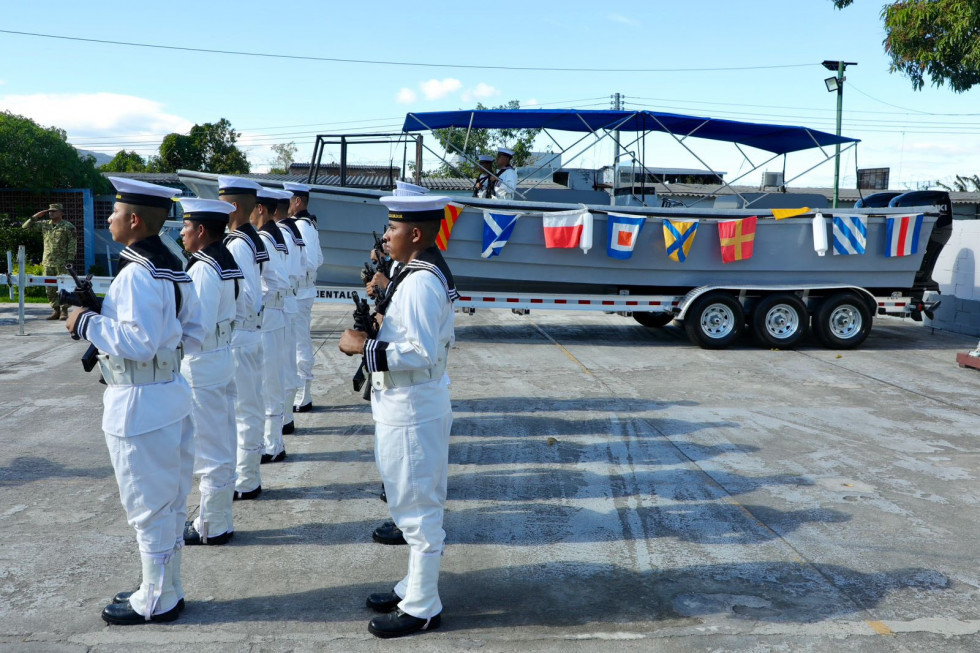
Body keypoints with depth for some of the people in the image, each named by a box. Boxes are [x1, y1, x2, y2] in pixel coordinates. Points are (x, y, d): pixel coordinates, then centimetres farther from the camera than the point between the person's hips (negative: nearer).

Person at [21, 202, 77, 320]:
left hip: (62, 263, -6)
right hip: (48, 263, 6)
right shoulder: (44, 224, 12)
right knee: (50, 289, 7)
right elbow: (26, 226, 17)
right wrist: (36, 216, 4)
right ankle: (56, 311, 14)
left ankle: (64, 311, 2)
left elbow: (72, 244, -8)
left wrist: (69, 260, -14)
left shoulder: (68, 226, -4)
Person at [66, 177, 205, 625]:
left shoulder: (137, 274, -20)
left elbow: (140, 340, -26)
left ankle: (157, 602, 18)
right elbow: (193, 334, 12)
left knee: (149, 507, 4)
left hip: (139, 405, -9)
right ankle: (164, 587, 33)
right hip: (170, 394, 9)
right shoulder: (172, 269, 8)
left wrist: (88, 323, -16)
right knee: (168, 502, 18)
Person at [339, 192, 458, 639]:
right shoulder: (430, 272, 10)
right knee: (418, 505, 20)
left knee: (417, 508, 1)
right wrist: (384, 299, 9)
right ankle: (414, 587, 34)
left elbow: (421, 352, -27)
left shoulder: (419, 282, -22)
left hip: (411, 410, -11)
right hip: (417, 404, 11)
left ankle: (422, 608, 14)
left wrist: (364, 347, -20)